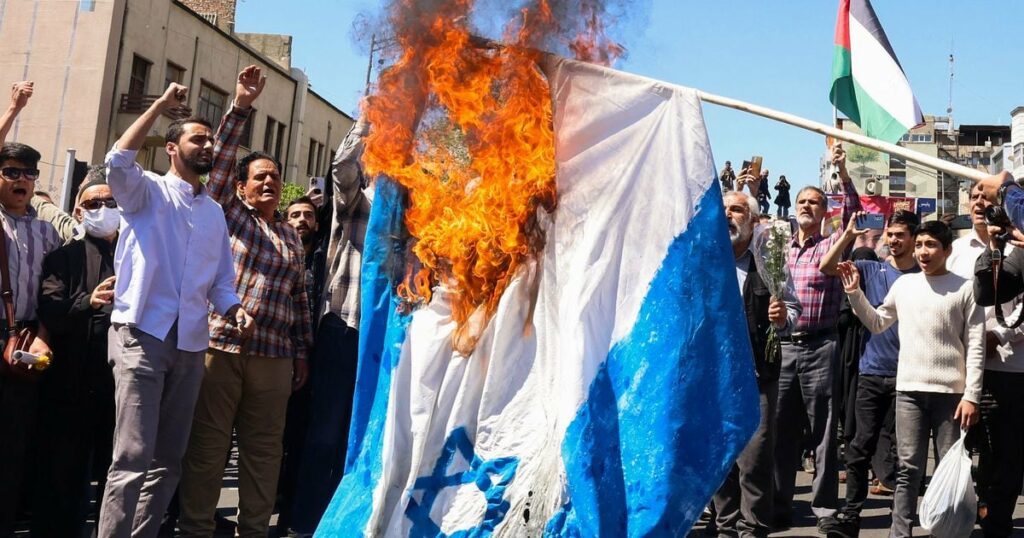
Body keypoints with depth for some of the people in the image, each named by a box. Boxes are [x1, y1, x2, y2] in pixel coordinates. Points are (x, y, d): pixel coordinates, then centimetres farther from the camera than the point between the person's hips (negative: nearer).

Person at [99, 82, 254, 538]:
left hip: (191, 343, 6)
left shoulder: (215, 212, 18)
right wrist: (161, 106, -14)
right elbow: (117, 162, -19)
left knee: (169, 458, 10)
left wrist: (234, 311, -3)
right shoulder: (147, 191, 3)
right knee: (133, 456, -13)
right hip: (142, 334, -6)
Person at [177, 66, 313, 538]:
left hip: (274, 357, 4)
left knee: (264, 449, 7)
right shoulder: (227, 212, 8)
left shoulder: (290, 236, 19)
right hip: (218, 346, -3)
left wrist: (301, 351, 14)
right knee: (206, 445, 0)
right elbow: (222, 158, -4)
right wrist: (241, 106, -11)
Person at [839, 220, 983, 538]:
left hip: (950, 391, -2)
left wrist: (971, 395, -8)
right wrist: (855, 294, 6)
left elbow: (975, 346, -3)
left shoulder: (964, 288, -2)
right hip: (909, 390, 2)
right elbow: (876, 323, 18)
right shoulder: (904, 284, 7)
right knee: (909, 468, 4)